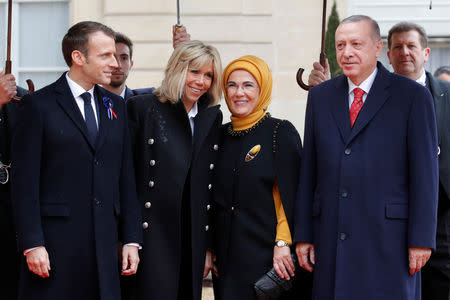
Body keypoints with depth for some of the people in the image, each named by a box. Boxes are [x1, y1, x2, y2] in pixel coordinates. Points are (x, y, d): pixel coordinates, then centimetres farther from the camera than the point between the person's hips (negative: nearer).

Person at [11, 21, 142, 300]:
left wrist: (131, 239, 9)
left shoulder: (116, 106, 13)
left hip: (104, 242, 5)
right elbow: (24, 180, -7)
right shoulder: (38, 105, -3)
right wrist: (32, 244, -13)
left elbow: (125, 176, 14)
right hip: (55, 242, -4)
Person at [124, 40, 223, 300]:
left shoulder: (213, 117, 11)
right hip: (150, 240, -4)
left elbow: (211, 187, 13)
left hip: (193, 244, 5)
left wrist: (209, 245, 11)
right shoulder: (143, 108, -3)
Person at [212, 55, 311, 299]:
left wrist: (282, 243, -16)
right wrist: (209, 250, 10)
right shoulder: (221, 135, 10)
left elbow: (290, 195, -8)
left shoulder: (281, 132, -4)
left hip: (266, 255, -4)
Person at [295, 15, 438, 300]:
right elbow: (309, 169, 12)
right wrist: (303, 234, 8)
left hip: (388, 239, -3)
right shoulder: (320, 96, 12)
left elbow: (425, 172, -3)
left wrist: (421, 239, -8)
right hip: (331, 238, 4)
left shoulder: (413, 95, -1)